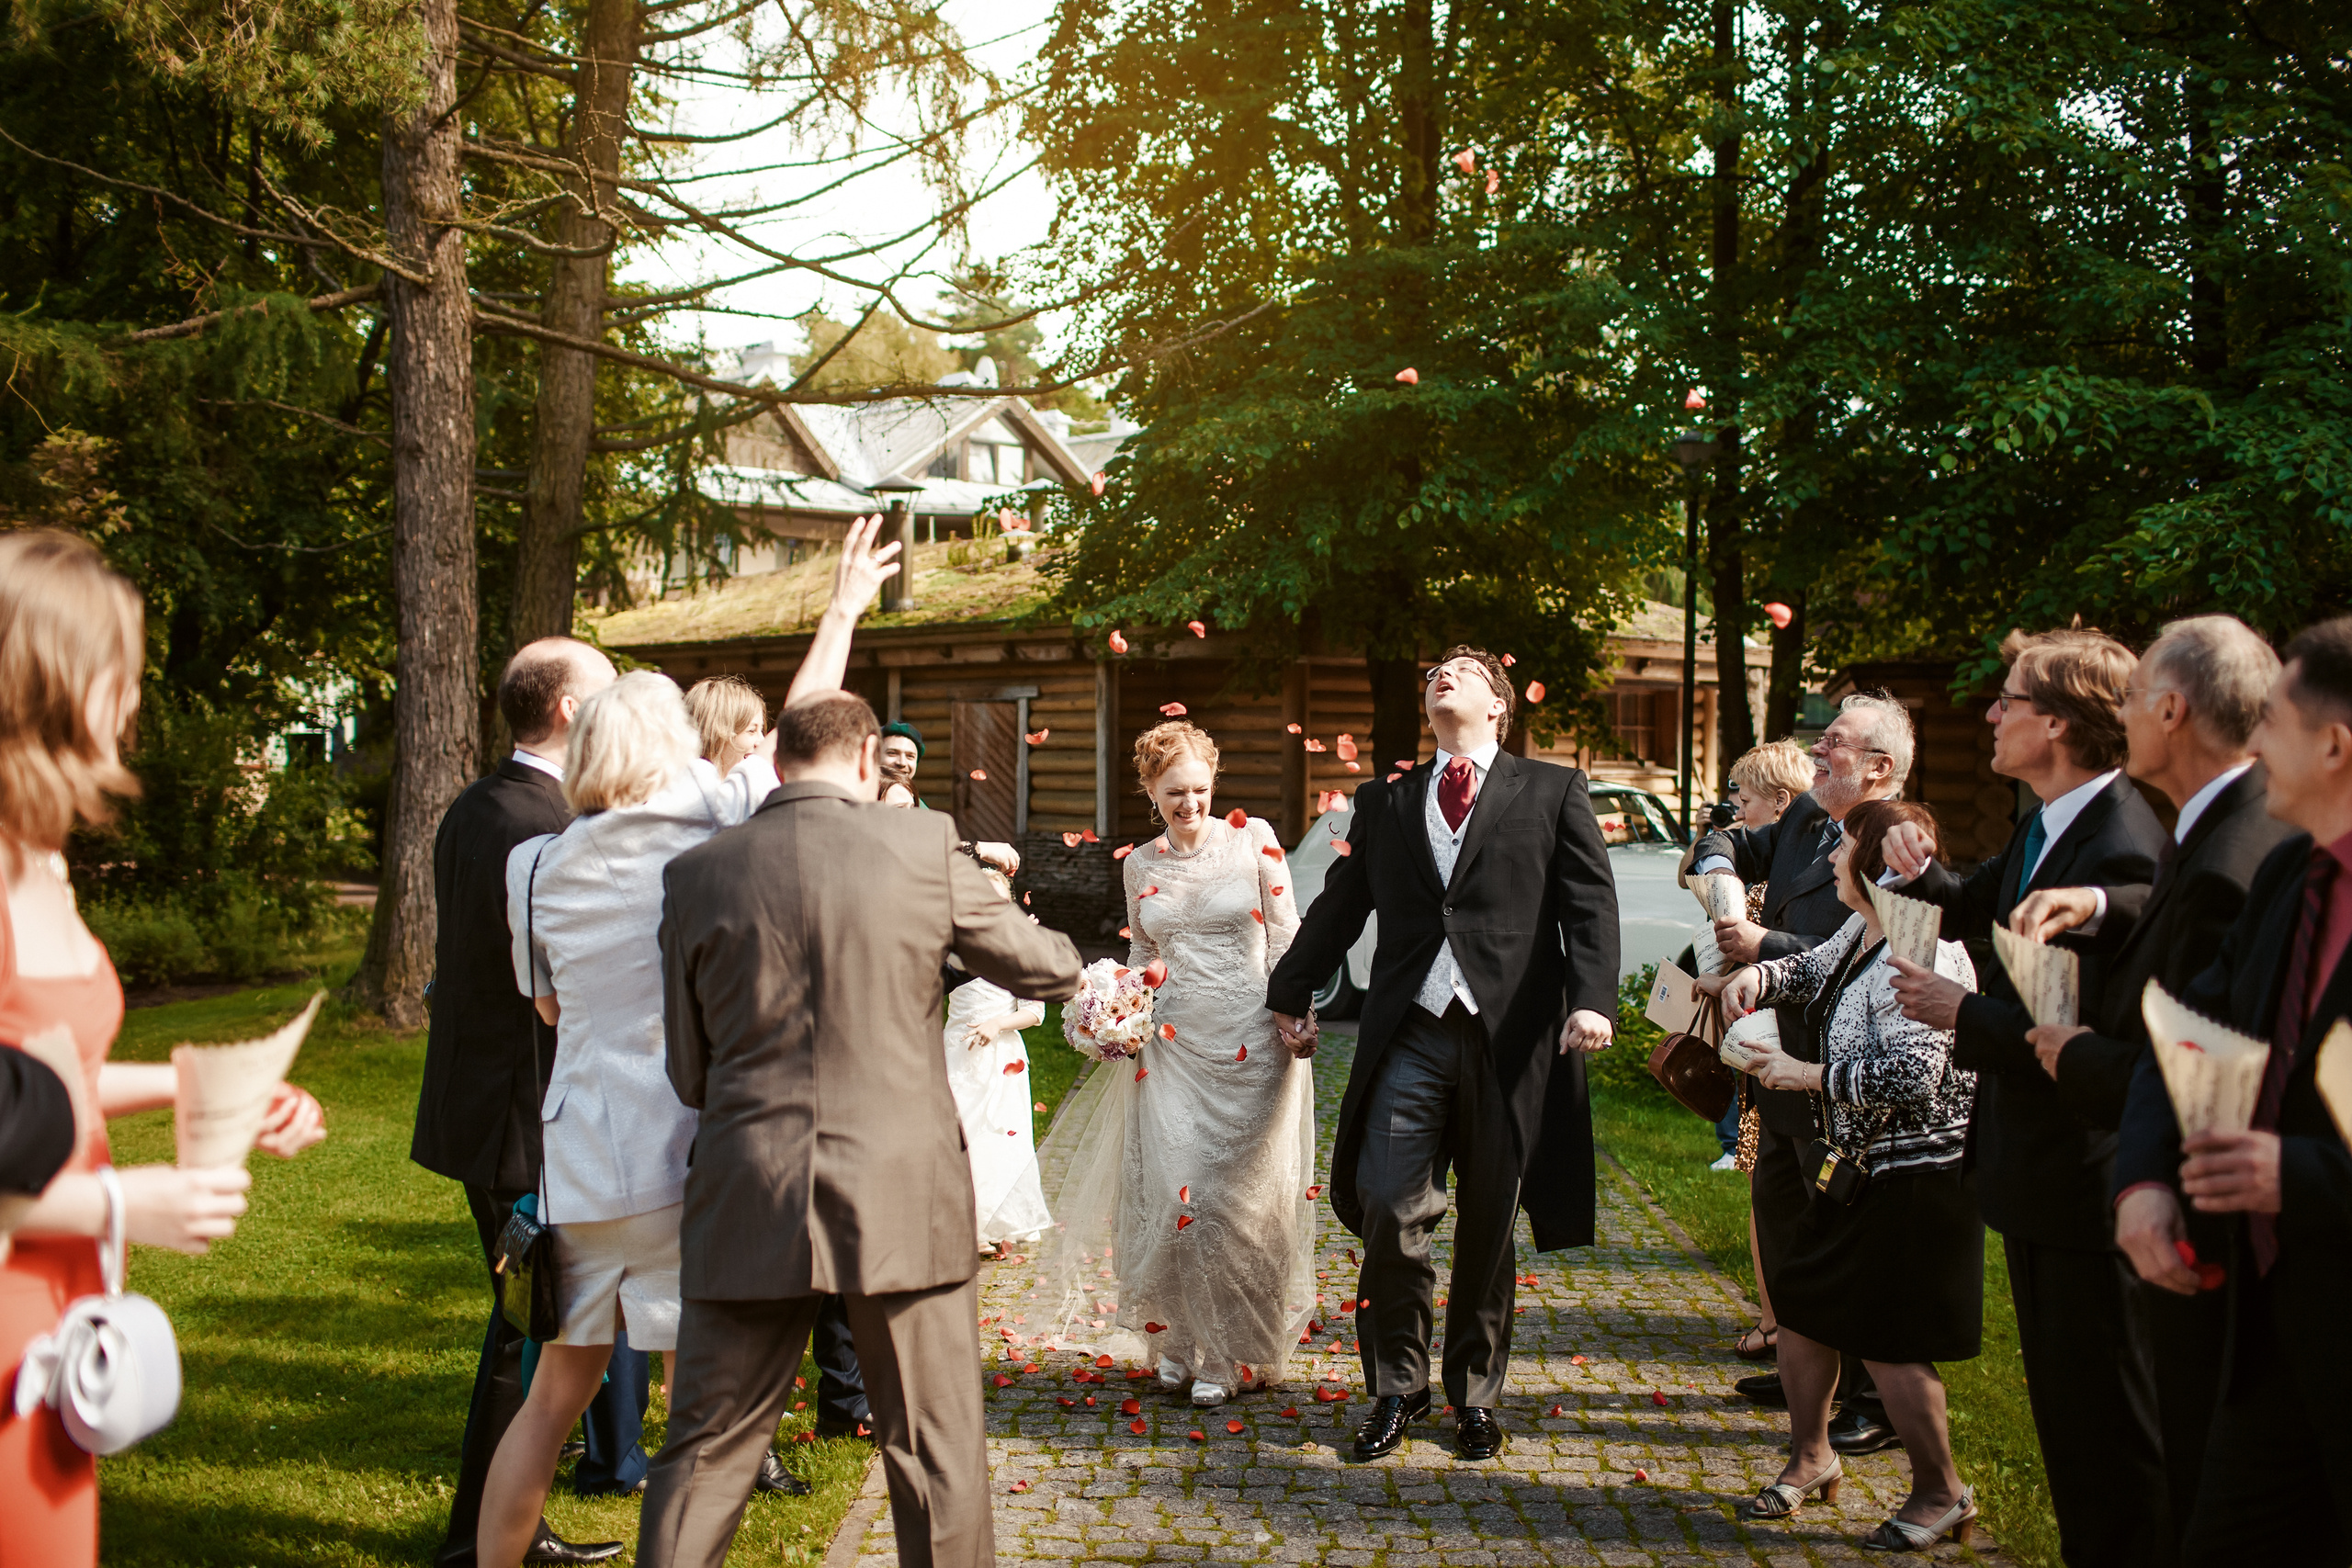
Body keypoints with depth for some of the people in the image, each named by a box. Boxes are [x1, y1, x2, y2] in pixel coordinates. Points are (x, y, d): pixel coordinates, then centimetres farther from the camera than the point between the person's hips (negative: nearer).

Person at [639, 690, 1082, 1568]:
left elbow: (688, 1072, 7)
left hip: (749, 1200, 2)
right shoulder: (925, 847, -4)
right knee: (938, 1458, 10)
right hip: (902, 1198, -1)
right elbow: (1051, 970, 7)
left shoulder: (695, 876, 1)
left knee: (705, 1455, 11)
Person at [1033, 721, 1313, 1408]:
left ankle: (1226, 1354, 16)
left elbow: (1286, 937, -1)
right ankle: (1179, 1339, 19)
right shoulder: (1140, 865, 7)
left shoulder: (1252, 840, -3)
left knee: (1238, 1195, 2)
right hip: (1173, 1043, 3)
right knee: (1169, 1191, 0)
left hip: (1248, 1042, -3)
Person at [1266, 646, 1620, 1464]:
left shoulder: (1554, 792, 9)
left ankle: (1475, 1395, 21)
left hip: (1510, 1034, -1)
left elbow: (1589, 906, 0)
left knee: (1488, 1226, 6)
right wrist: (1290, 992, 24)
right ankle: (1396, 1389, 11)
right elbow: (1339, 906, 23)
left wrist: (1591, 1000, -14)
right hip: (1409, 1035, 2)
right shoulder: (1384, 801, 17)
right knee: (1389, 1211, -6)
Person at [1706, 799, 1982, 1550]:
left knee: (1887, 1341, -2)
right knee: (1802, 1310, 16)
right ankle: (1810, 1456, 35)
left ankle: (1942, 1494, 17)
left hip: (1910, 1178, -10)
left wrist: (1807, 1075, -21)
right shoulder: (1861, 932, 6)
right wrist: (1755, 974, 4)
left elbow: (1911, 1074, -31)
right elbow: (1811, 970, 26)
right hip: (1852, 1167, 10)